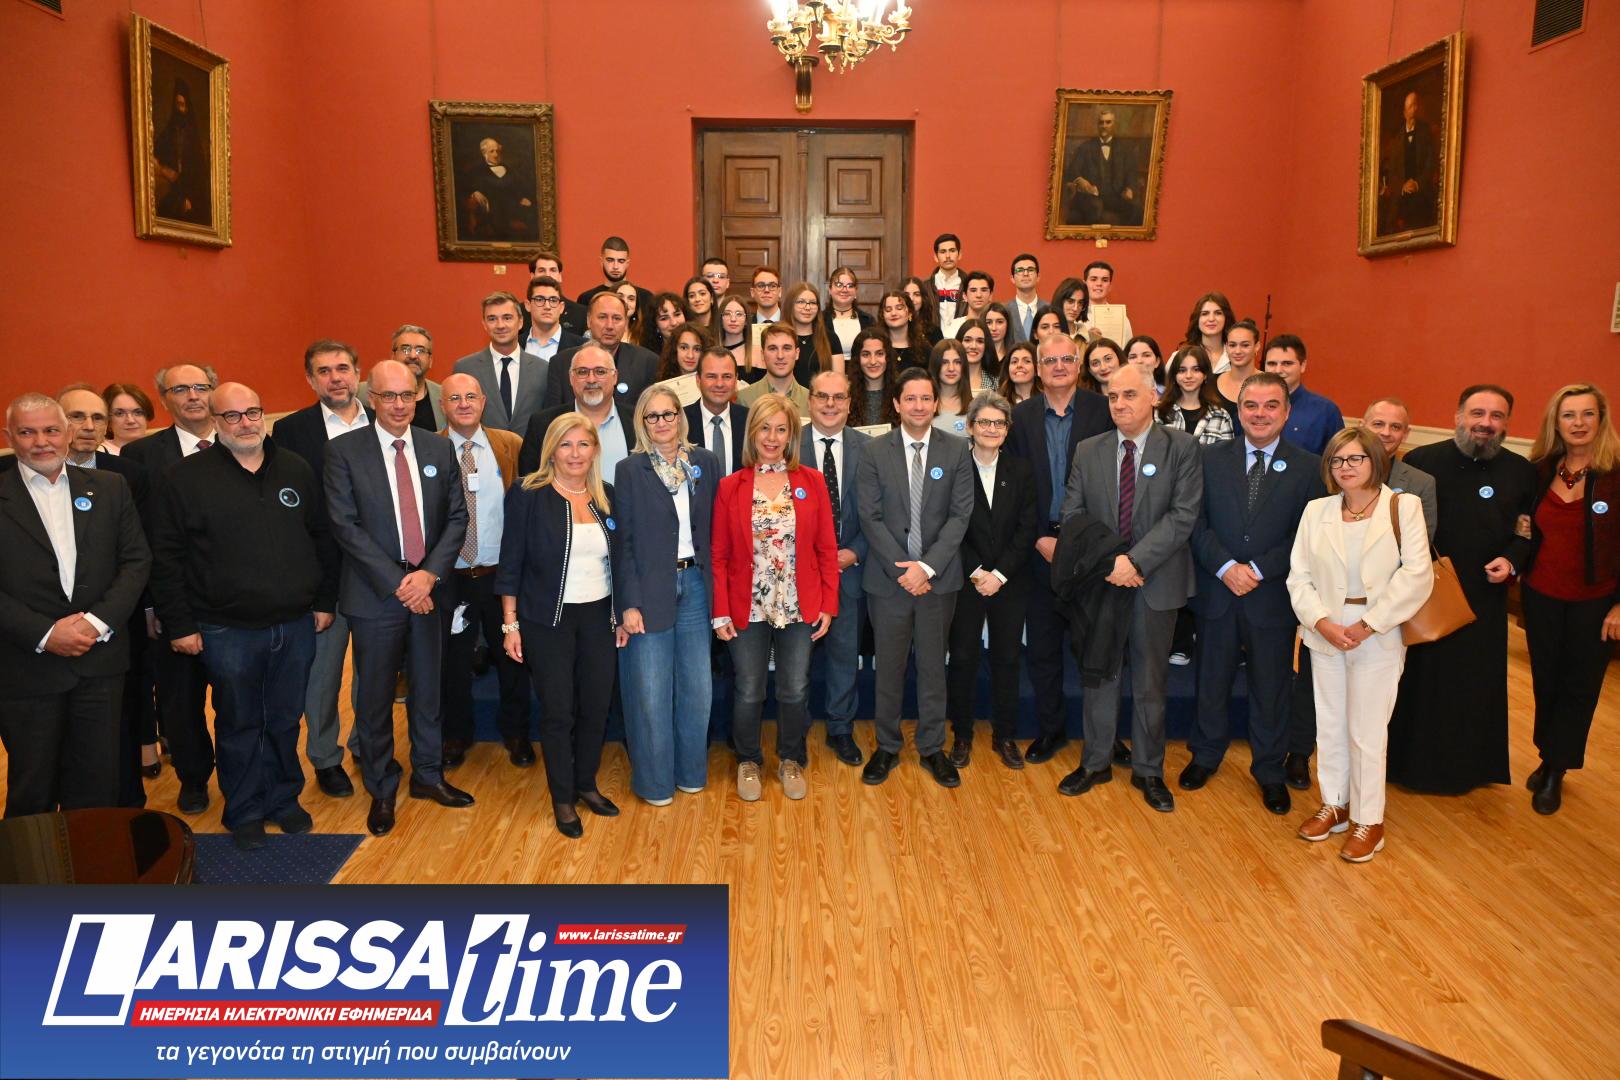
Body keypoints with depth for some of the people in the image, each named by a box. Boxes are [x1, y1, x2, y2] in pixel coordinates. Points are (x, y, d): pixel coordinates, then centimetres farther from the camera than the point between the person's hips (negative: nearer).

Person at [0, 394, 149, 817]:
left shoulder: (110, 488, 6)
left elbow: (136, 559, 3)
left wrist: (98, 620, -10)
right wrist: (44, 634, -14)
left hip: (100, 660, 2)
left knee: (98, 786, 11)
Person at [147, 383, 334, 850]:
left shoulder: (296, 469, 5)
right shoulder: (186, 478, -5)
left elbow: (321, 538, 10)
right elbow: (166, 557, -4)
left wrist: (325, 600, 7)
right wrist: (179, 624, -7)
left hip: (296, 625, 3)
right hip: (227, 632, -2)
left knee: (285, 721, 15)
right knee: (239, 725, 11)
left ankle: (284, 798, 32)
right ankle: (244, 812, 26)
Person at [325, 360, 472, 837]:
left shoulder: (440, 448, 4)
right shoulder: (343, 451, -6)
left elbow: (457, 517, 3)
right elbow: (345, 525, -11)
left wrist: (430, 573, -12)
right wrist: (398, 583, -16)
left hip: (429, 589, 3)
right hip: (375, 595, -3)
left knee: (428, 689, 15)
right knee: (375, 696, 8)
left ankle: (428, 774, 33)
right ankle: (381, 789, 26)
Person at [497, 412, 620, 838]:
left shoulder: (607, 496, 5)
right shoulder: (528, 495, -8)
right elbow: (511, 562, -6)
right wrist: (510, 624, -9)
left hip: (598, 616, 4)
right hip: (548, 620, -4)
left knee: (596, 706, 9)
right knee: (557, 711, 4)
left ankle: (586, 784, 30)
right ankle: (562, 799, 21)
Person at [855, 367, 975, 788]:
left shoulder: (956, 450, 0)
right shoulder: (875, 452, -1)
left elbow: (960, 514, -4)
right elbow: (870, 517, -4)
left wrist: (928, 567, -14)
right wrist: (902, 568, -12)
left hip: (938, 576, 0)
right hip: (888, 576, 0)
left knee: (933, 665, 11)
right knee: (889, 666, 9)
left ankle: (932, 747, 25)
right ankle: (887, 746, 25)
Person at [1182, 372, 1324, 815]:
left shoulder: (1308, 468, -3)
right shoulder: (1211, 458, 0)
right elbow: (1197, 522, -4)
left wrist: (1258, 570, -17)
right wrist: (1226, 567, -17)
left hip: (1273, 595, -1)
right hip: (1216, 591, 1)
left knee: (1271, 687, 12)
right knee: (1211, 679, 15)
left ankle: (1269, 769, 30)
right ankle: (1206, 754, 35)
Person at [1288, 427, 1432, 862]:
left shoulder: (1403, 507, -3)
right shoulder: (1316, 511, 6)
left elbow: (1417, 575, -11)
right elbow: (1299, 576, 3)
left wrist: (1368, 624, -15)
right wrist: (1321, 622, -12)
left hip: (1378, 636, -3)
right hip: (1326, 634, 4)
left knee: (1366, 731, 2)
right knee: (1330, 725, 12)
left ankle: (1368, 820, 16)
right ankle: (1334, 805, 28)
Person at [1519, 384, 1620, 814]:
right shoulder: (1540, 470, -1)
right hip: (1541, 595, 3)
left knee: (1579, 686, 9)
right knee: (1545, 681, 14)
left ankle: (1556, 771, 23)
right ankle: (1548, 758, 31)